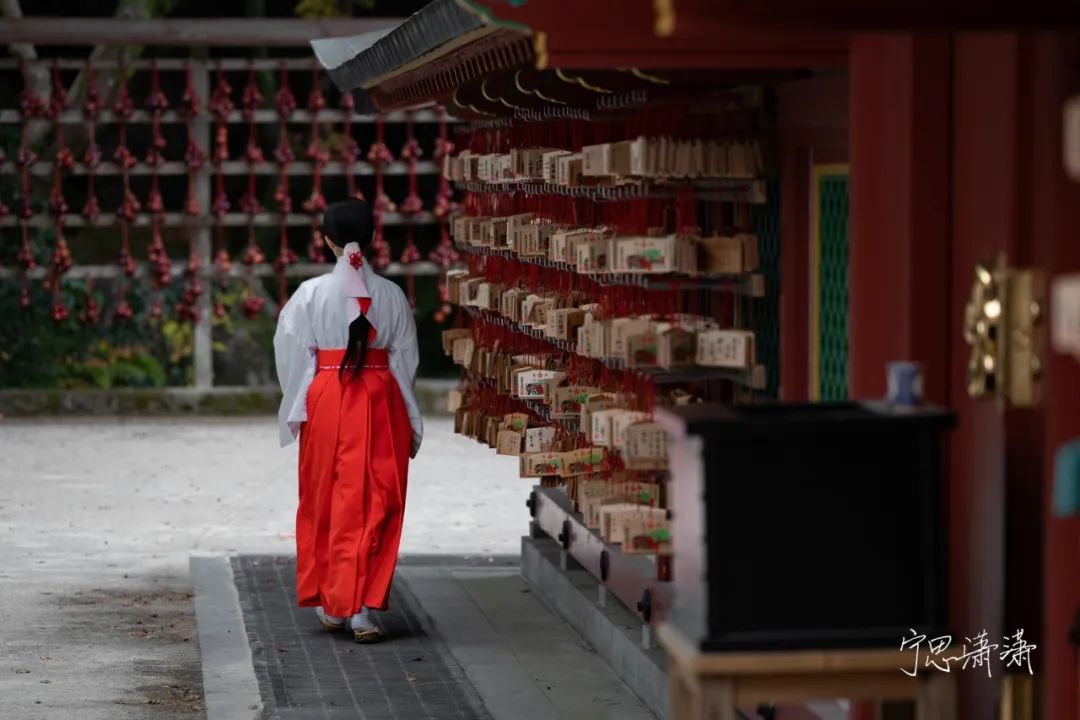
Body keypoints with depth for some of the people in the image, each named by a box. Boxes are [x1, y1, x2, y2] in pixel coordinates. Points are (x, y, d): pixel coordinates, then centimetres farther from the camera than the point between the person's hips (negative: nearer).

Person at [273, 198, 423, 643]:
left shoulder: (311, 294, -5)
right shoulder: (391, 295, -1)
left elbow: (292, 355, -3)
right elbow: (406, 359, 3)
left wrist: (297, 410, 7)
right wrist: (409, 420, 10)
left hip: (326, 398, 0)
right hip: (381, 402, 1)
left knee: (324, 502, 13)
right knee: (374, 504, 3)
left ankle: (329, 605, 21)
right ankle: (360, 608, -4)